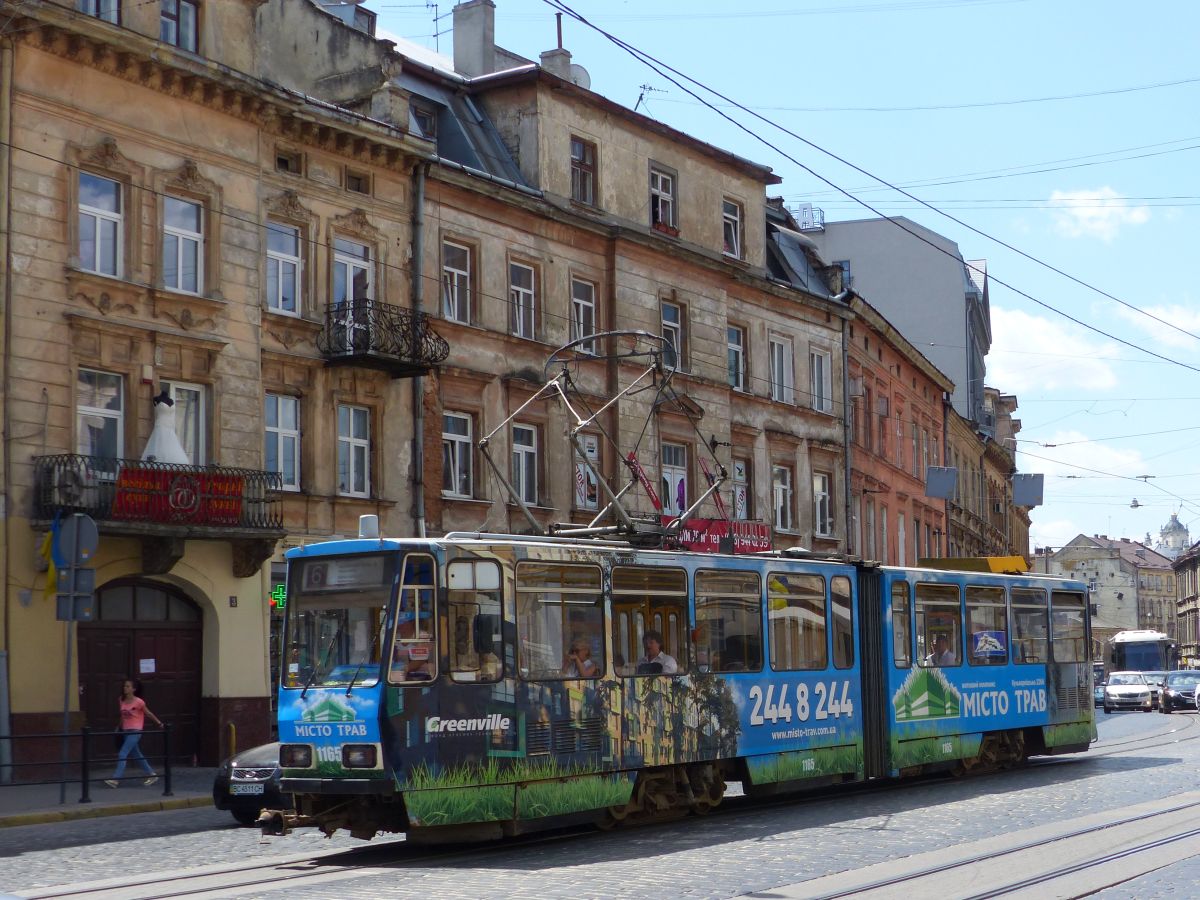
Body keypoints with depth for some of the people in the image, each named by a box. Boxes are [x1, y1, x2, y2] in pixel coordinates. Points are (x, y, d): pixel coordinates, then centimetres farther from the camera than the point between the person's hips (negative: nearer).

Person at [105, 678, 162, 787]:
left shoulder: (138, 702, -13)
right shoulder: (122, 701, 3)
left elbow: (148, 713, -1)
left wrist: (159, 723, 7)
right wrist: (119, 727, 15)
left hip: (135, 732, -7)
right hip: (126, 731, 7)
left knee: (122, 754, -14)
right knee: (136, 755, 15)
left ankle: (116, 779, -14)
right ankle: (151, 774, 28)